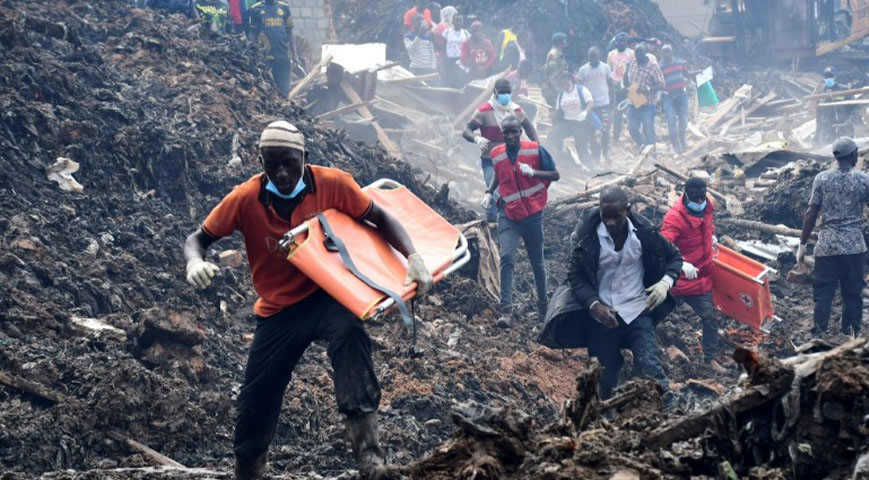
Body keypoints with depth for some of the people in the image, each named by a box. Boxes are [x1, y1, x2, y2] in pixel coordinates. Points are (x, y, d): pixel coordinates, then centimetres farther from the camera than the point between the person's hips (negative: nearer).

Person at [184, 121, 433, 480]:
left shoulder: (332, 184, -15)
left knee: (349, 332, -36)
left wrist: (413, 257, -18)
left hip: (327, 295, -2)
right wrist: (195, 262, -29)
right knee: (255, 402, 2)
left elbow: (379, 218, -2)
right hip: (278, 309, 2)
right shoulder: (245, 199, -14)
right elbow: (197, 239, -4)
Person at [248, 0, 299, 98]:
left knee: (284, 90, 3)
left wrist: (294, 54, 7)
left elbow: (289, 32, 11)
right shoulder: (255, 9, 3)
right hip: (265, 56, -2)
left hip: (283, 56, 2)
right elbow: (253, 33, 6)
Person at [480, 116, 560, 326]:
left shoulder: (535, 150, -6)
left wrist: (533, 172, -19)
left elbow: (555, 175, -3)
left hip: (533, 215, -1)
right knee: (507, 257, -17)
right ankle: (506, 310, -19)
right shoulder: (496, 154, 2)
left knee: (537, 262, 10)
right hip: (508, 216, 1)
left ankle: (543, 304, 31)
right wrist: (489, 193, 5)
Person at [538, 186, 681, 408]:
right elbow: (575, 276, -5)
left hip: (638, 310, 0)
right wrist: (594, 305, -21)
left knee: (648, 362, -13)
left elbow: (674, 257, 6)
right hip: (602, 315, 0)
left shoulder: (644, 232, -10)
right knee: (606, 374, 9)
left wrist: (666, 282, -14)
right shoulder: (588, 237, -13)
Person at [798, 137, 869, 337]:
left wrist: (803, 244, 4)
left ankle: (819, 336, 0)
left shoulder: (822, 179, 1)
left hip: (826, 245, 1)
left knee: (823, 294, 3)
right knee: (853, 294, 6)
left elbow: (811, 214, -1)